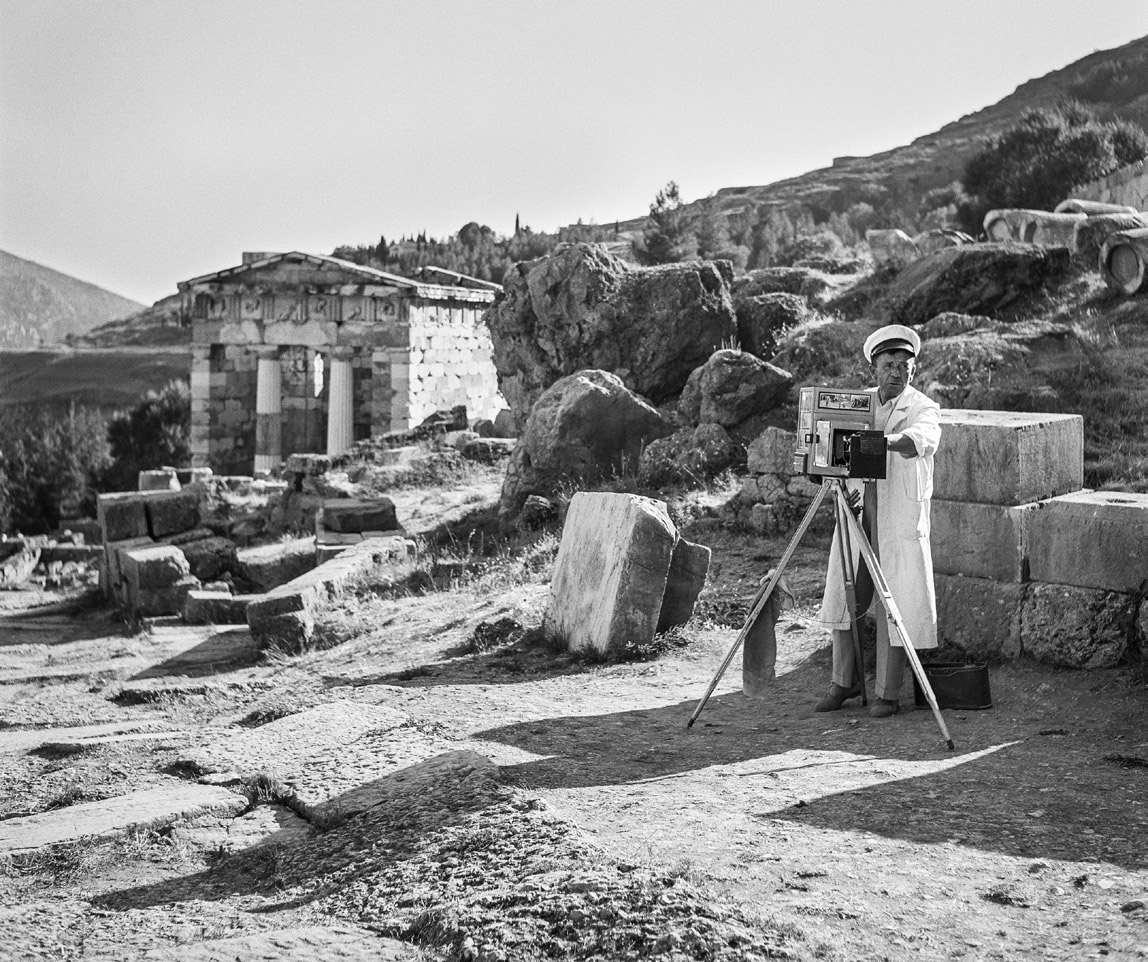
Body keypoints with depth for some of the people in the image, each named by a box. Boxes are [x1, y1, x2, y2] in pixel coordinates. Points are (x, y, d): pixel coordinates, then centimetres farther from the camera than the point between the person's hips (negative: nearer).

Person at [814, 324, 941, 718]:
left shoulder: (924, 408, -2)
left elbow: (920, 440, -24)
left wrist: (889, 440, -44)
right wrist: (845, 486, -12)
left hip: (901, 519, -4)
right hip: (857, 513, 4)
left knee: (895, 606, -4)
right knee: (842, 597, 7)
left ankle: (888, 693, 5)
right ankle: (844, 682, 22)